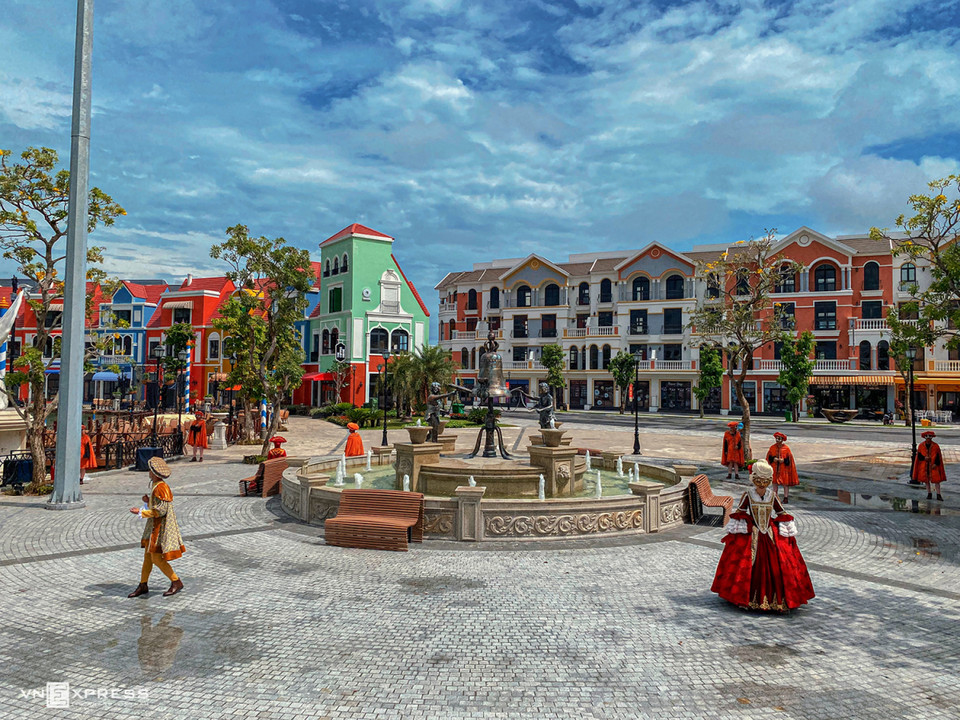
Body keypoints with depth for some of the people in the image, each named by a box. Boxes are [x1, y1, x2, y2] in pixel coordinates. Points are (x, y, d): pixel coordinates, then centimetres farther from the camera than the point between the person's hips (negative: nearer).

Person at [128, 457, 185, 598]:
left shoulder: (161, 487, -19)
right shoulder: (155, 485, 11)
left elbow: (161, 510, -23)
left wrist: (140, 512, -18)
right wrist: (148, 501, 4)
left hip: (161, 527, -10)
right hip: (154, 527, 10)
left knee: (157, 558, -7)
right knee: (148, 555, 13)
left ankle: (176, 582, 4)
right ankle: (143, 586, 23)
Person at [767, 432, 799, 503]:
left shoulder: (786, 448, -5)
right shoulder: (772, 447, 2)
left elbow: (789, 459, -2)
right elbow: (769, 457, 7)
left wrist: (783, 460, -18)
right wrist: (773, 459, -12)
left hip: (784, 468, -2)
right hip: (775, 468, 3)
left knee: (785, 483, -2)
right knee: (774, 482, 8)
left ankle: (786, 497, 5)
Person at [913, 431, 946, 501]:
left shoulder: (935, 446, -2)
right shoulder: (921, 446, 2)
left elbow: (938, 456, -1)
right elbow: (919, 456, 4)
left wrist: (936, 464, -12)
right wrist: (924, 458, -16)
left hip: (933, 466, -2)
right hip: (924, 466, 2)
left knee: (936, 479, -7)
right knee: (926, 480, 8)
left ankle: (938, 495, -2)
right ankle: (929, 494, 18)